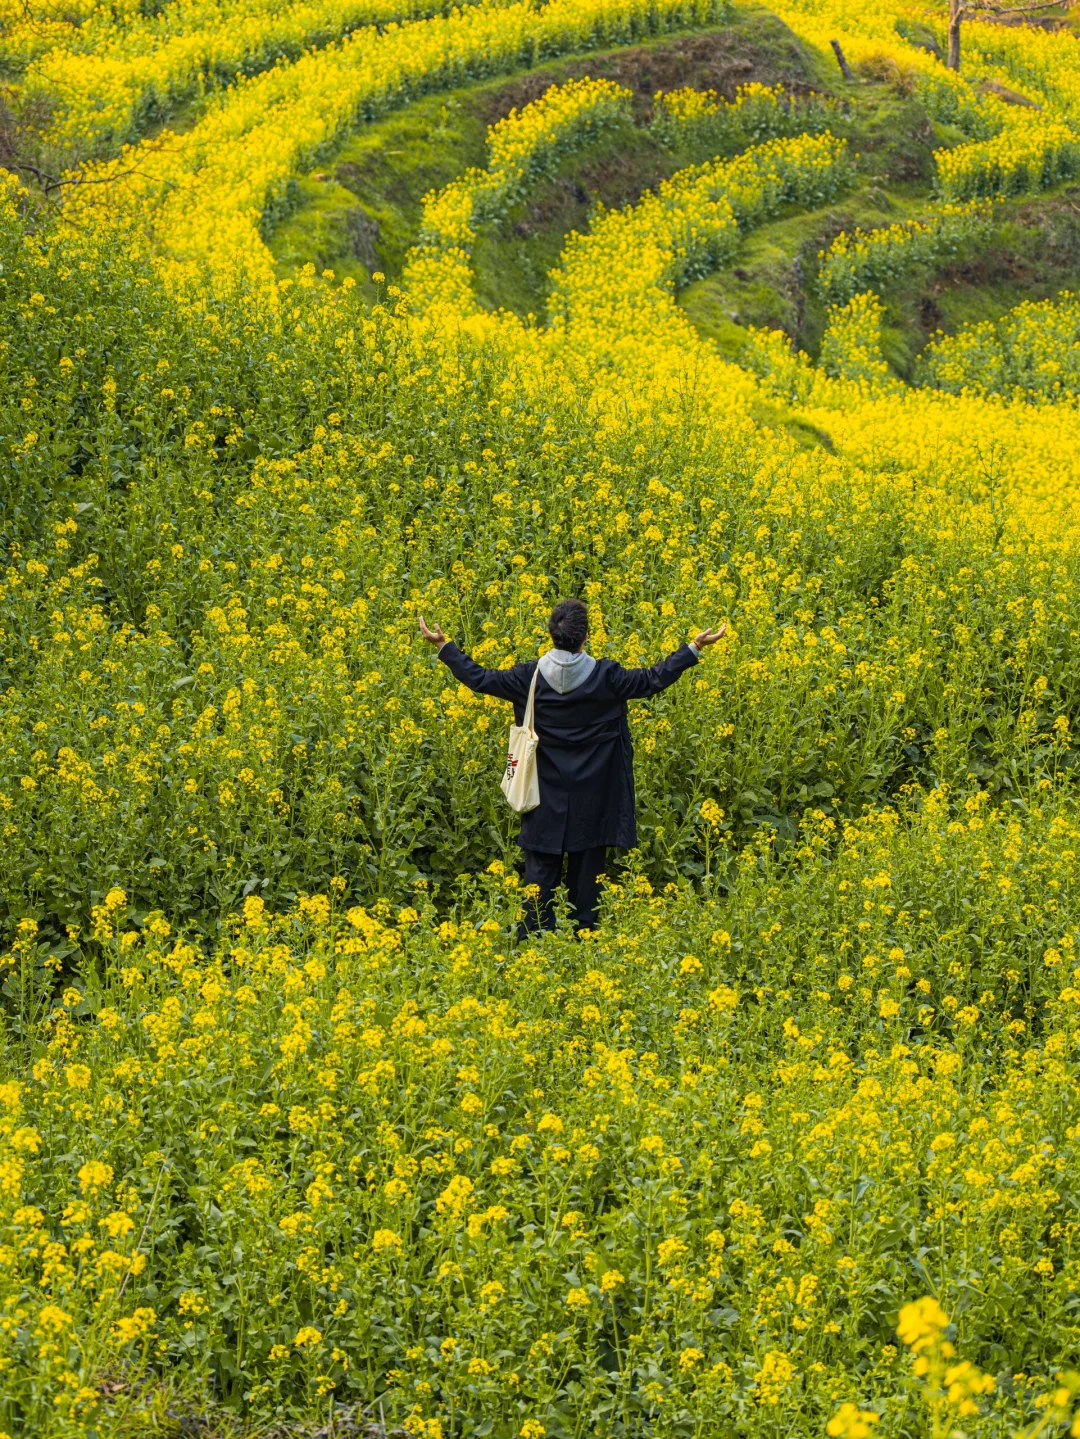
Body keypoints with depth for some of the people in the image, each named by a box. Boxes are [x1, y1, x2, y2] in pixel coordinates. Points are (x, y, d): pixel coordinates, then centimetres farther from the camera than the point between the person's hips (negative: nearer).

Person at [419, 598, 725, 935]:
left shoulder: (531, 676, -10)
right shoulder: (605, 676, -12)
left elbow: (480, 679, -5)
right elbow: (654, 680, -5)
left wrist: (444, 646, 6)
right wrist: (694, 648, 2)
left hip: (547, 794, 1)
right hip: (592, 796, 0)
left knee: (541, 869, 5)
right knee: (587, 869, 8)